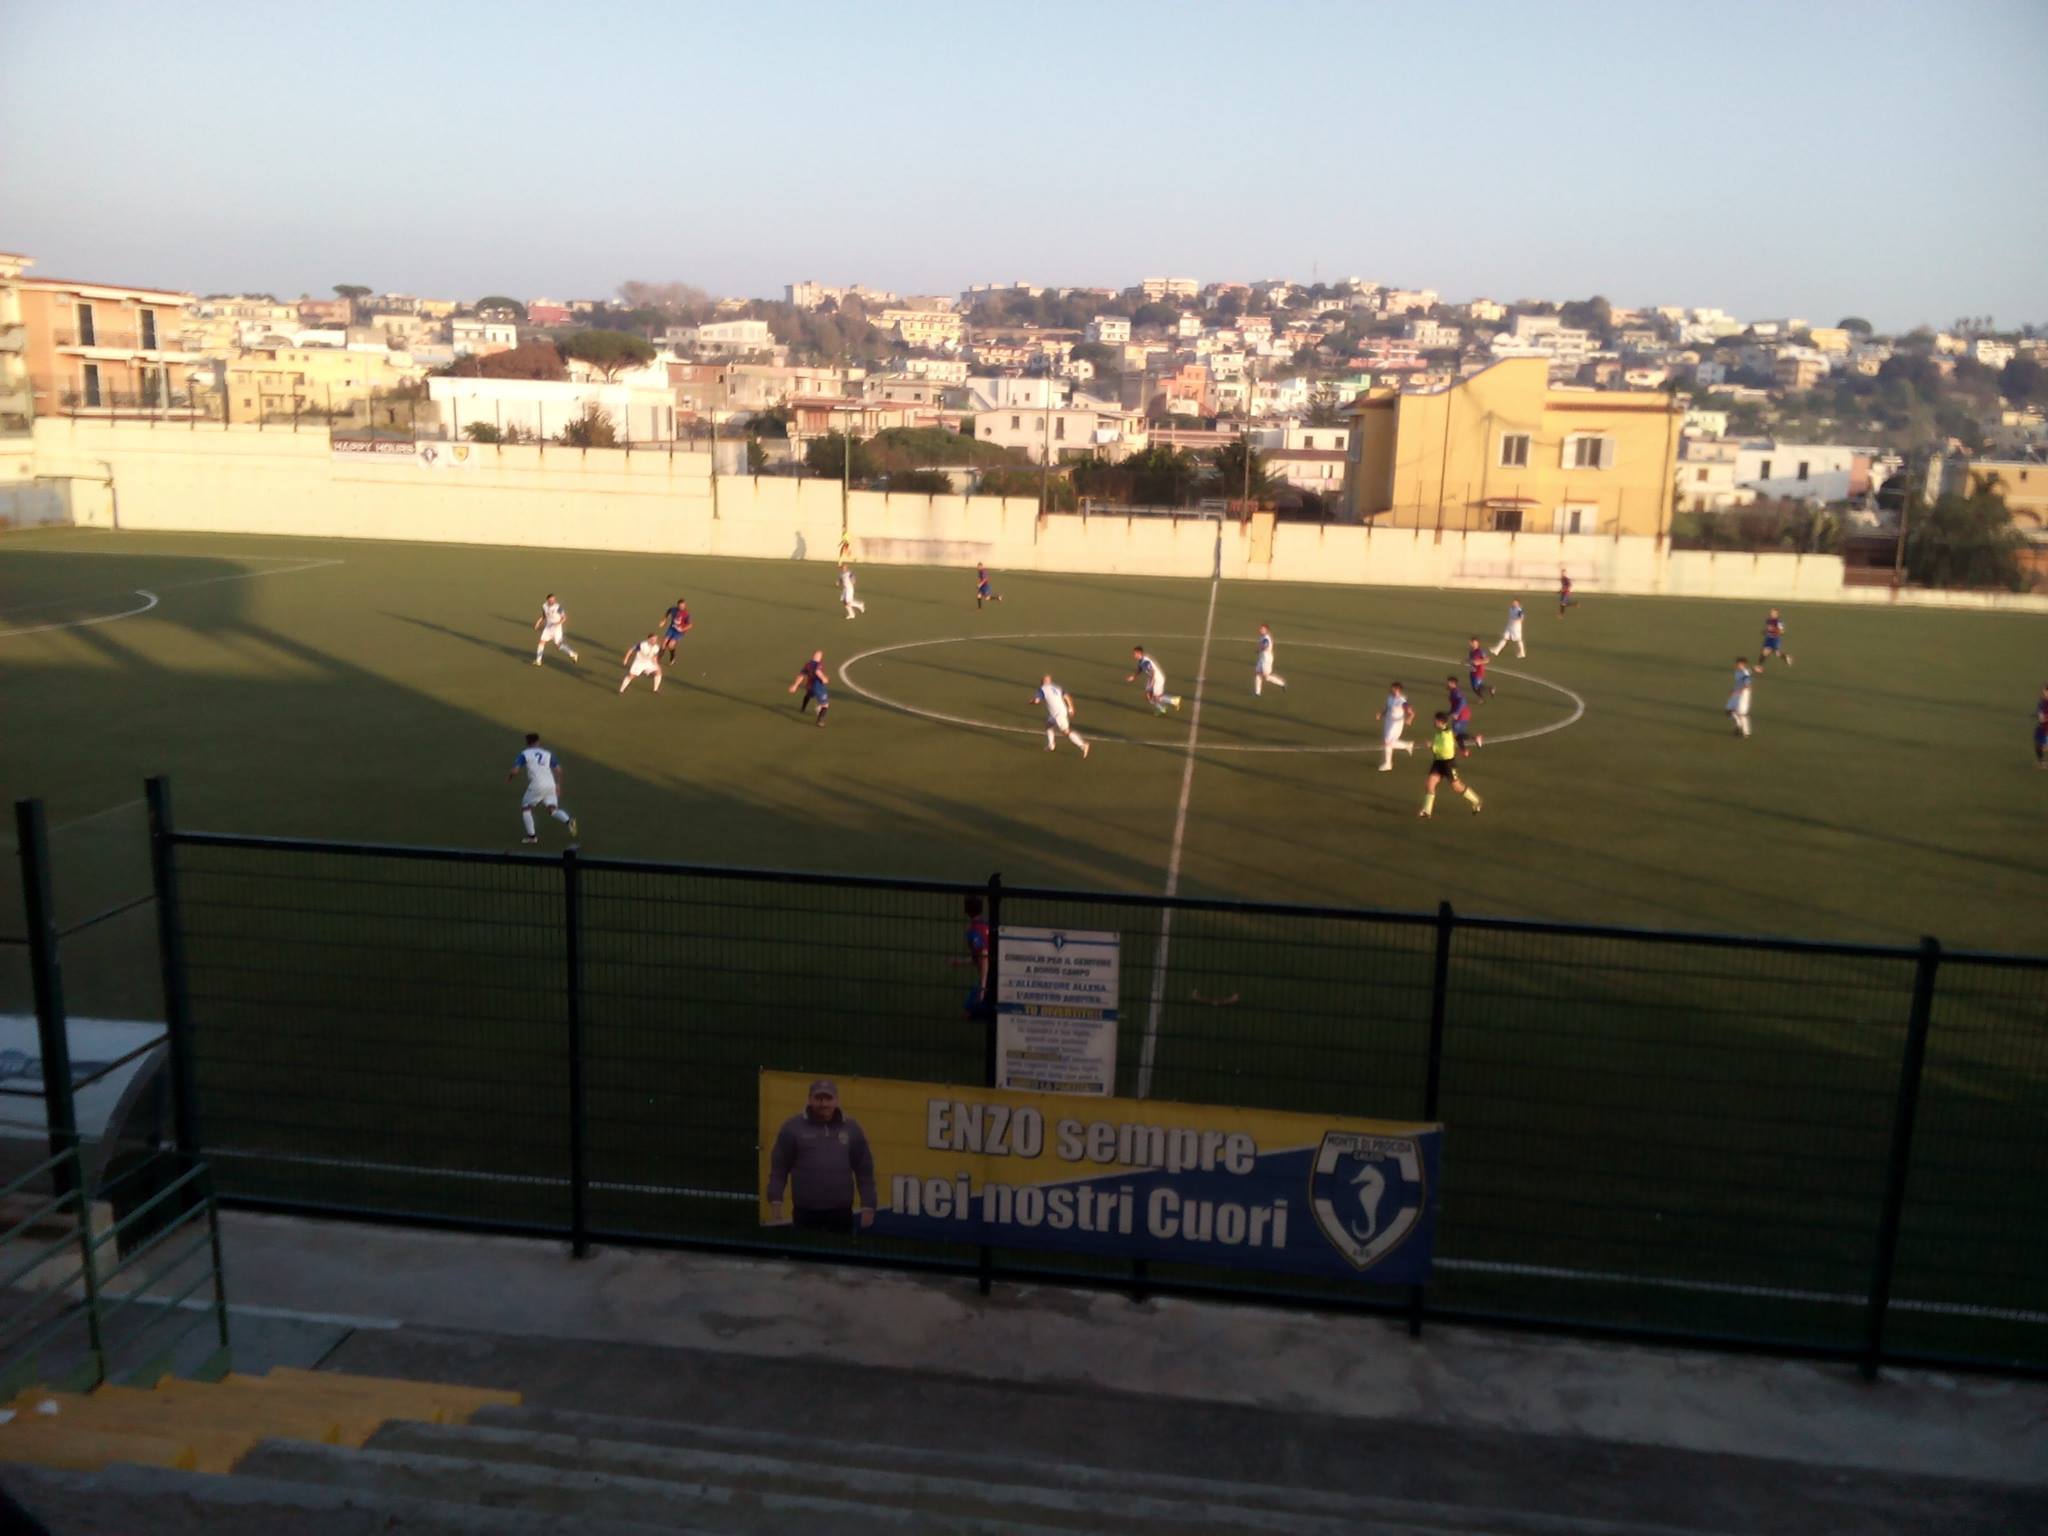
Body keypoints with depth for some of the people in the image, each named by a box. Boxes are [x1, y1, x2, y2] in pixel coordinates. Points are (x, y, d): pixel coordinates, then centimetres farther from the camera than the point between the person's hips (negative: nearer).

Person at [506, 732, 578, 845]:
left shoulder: (524, 754, 4)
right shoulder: (547, 753, 15)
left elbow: (515, 771, -5)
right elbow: (558, 770, 9)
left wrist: (510, 776, 17)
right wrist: (558, 785, 19)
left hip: (537, 786, -4)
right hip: (551, 785, 4)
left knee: (525, 808, 15)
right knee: (552, 809, 8)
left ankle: (532, 836, 13)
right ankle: (568, 821, -22)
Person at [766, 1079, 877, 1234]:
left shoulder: (852, 1130, 7)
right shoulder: (793, 1127, 0)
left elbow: (864, 1172, 9)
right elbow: (778, 1169, 1)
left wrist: (868, 1207, 4)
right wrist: (775, 1203, -7)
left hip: (841, 1214, 2)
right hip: (805, 1213, -2)